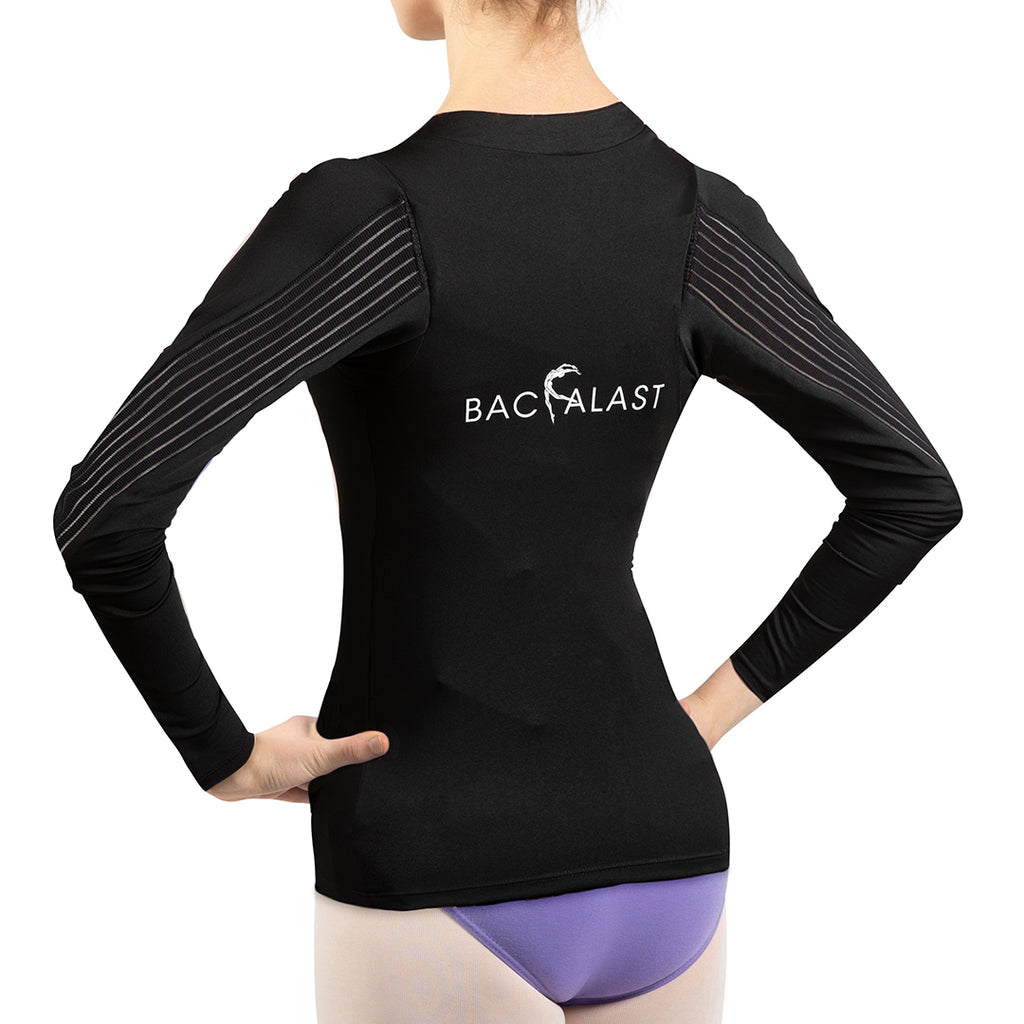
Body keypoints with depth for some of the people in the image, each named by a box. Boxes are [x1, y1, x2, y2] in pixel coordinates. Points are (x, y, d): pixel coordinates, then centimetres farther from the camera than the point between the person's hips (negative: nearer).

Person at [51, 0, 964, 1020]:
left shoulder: (373, 216, -18)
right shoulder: (698, 218, -3)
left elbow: (104, 514, -24)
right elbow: (914, 491, 3)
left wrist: (222, 753, -9)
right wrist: (719, 701, 6)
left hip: (440, 882, -4)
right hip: (660, 857, 5)